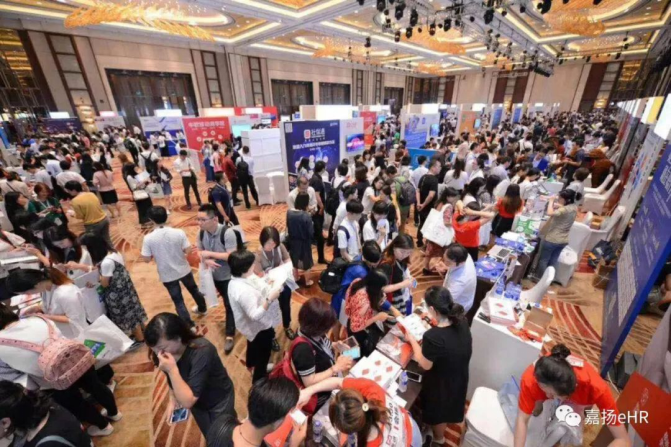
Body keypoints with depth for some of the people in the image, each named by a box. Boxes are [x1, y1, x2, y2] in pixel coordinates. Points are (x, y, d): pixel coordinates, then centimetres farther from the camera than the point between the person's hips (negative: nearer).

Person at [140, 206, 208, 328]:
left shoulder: (148, 238, -19)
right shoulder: (179, 232, -19)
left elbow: (146, 259, -12)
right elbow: (188, 250, -13)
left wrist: (141, 254, 10)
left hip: (167, 275, -1)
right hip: (183, 270, 1)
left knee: (178, 300, 14)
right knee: (194, 289, 27)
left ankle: (190, 325, 25)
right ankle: (202, 309, 49)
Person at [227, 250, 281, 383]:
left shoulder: (235, 282, -10)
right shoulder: (244, 291, -40)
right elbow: (255, 315, -40)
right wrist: (270, 298, -39)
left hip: (251, 326, 10)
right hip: (260, 328, -10)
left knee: (253, 346, 38)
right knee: (262, 355, 16)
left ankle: (251, 364, 66)